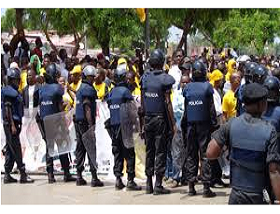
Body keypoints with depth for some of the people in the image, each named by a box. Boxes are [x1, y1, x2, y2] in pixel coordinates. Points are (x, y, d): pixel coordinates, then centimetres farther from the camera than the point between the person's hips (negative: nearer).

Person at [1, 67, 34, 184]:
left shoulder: (14, 91, 18)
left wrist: (17, 124, 21)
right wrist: (13, 125, -21)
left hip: (14, 123, 10)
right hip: (10, 123, -10)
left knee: (10, 149, 11)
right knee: (16, 149, -9)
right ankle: (23, 174, -9)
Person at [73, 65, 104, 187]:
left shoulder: (80, 88, 19)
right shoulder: (88, 89, -10)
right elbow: (87, 108, -18)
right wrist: (91, 124, -21)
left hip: (78, 121, 9)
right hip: (86, 122, -9)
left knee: (80, 148, 11)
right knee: (91, 149, -8)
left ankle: (79, 177, 13)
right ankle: (94, 178, -10)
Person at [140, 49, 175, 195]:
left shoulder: (144, 77, 4)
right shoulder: (164, 79, -10)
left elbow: (142, 101, 7)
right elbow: (167, 103, -11)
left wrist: (143, 116, 15)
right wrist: (173, 123, -7)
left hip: (147, 118, 5)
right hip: (160, 118, -4)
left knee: (149, 150, 11)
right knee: (160, 150, 0)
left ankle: (149, 184, 13)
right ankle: (158, 185, -1)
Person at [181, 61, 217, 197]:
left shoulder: (187, 87, 3)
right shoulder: (207, 86, -5)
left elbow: (185, 109, 5)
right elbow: (211, 108, -6)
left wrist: (184, 125, 11)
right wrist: (214, 124, 0)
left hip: (190, 125, 3)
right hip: (204, 124, -2)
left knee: (191, 155, 9)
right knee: (205, 155, -1)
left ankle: (191, 186, 8)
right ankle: (206, 187, -4)